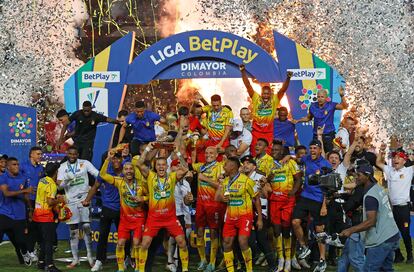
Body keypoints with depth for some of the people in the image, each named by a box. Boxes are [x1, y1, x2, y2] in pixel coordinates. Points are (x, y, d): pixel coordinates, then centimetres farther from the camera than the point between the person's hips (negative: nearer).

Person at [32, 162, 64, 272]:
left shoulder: (42, 180, 10)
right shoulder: (52, 185, -17)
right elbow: (50, 202, -24)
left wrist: (56, 197, 21)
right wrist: (59, 200, -8)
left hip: (37, 214, 9)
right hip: (46, 216, -9)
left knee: (43, 240, 17)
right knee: (49, 241, -6)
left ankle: (41, 262, 23)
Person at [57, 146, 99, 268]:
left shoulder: (85, 163, 0)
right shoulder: (63, 167, 5)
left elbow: (98, 175, -4)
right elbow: (60, 184, -4)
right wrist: (66, 181, -25)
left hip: (84, 198, -2)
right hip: (71, 201, 2)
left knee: (86, 227, -6)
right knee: (73, 231, 5)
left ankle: (90, 255, 7)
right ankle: (75, 259, 13)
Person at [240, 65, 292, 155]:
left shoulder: (275, 100, -3)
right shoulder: (256, 99, -4)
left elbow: (283, 89, -11)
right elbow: (248, 86, -9)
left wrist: (288, 78, -27)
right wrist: (243, 71, -17)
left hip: (268, 132, 0)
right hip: (256, 131, 0)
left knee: (268, 153, 1)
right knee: (255, 153, 4)